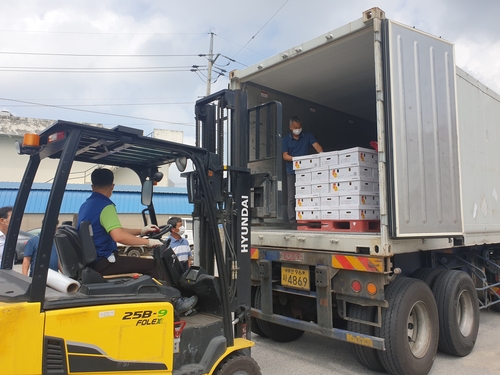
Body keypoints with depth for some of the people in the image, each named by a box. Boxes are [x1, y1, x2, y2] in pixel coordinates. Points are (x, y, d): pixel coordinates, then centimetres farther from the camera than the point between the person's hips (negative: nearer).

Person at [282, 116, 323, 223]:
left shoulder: (307, 136, 9)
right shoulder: (286, 139, 6)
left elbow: (316, 145, -3)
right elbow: (285, 156, 0)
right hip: (292, 171, -1)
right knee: (291, 197, -3)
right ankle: (292, 219, 0)